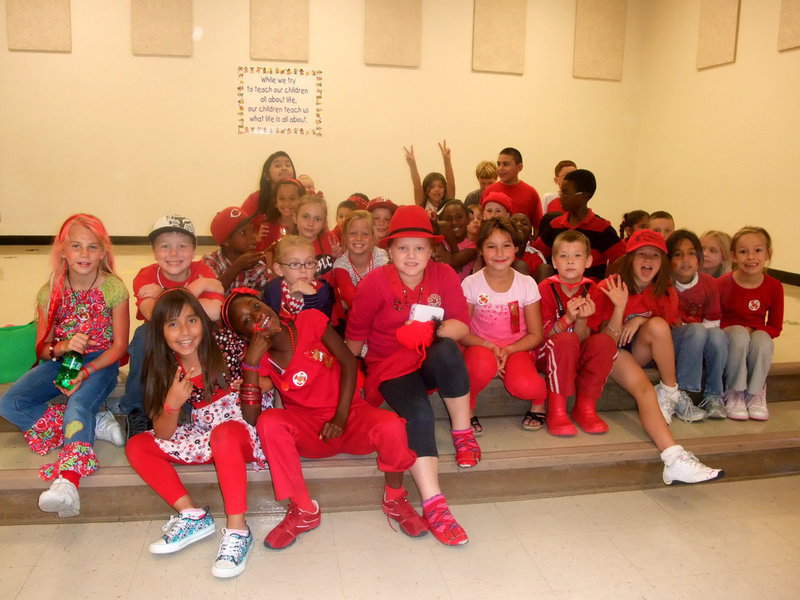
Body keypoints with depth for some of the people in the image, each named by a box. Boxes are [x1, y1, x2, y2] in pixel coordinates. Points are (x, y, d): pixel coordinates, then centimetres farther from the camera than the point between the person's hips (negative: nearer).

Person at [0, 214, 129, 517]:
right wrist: (62, 348, -24)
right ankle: (95, 424, -20)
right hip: (60, 360, 4)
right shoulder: (50, 292, -1)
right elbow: (42, 348, 1)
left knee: (78, 404, -34)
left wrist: (86, 372, -23)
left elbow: (119, 345, -8)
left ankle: (68, 480, -50)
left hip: (100, 363, -4)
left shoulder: (114, 288, -9)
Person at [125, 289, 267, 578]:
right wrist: (173, 403, -23)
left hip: (239, 435, -6)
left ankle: (237, 529, -32)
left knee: (225, 432, -38)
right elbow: (163, 435, -5)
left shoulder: (225, 356, -14)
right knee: (136, 445, -6)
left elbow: (251, 417, -10)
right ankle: (192, 514, -13)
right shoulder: (166, 372, -2)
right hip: (203, 439, 6)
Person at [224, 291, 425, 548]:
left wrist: (341, 416, -14)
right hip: (308, 430, 1)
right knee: (269, 421, -31)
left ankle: (395, 499, -1)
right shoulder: (262, 360, -3)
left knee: (391, 426, -33)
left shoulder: (310, 321, -7)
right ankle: (304, 511, -13)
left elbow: (349, 363, -5)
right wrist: (251, 361, -23)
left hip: (351, 415, -1)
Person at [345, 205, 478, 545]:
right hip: (390, 366, -2)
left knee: (447, 349, -36)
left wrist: (431, 332, -28)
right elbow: (355, 335, 0)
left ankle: (463, 434, -17)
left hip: (431, 362, 2)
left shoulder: (445, 276, -2)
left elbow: (461, 325, -10)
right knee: (418, 414, -32)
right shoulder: (375, 282, -8)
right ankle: (433, 506, -31)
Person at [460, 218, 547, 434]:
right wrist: (489, 346, -22)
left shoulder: (527, 284, -4)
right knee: (483, 364, -39)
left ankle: (538, 400, 7)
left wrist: (508, 350, -17)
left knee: (524, 385, -33)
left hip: (516, 349, 1)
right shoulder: (471, 284, -7)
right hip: (481, 347, -1)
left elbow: (535, 335, 0)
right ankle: (466, 410, -9)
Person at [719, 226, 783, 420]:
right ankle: (734, 393, -20)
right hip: (728, 337, -1)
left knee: (763, 339, -34)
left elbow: (775, 327, 1)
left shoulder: (774, 287, -6)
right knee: (739, 334, -36)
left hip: (757, 334, 2)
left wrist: (754, 331, -19)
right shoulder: (722, 284, -12)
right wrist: (740, 331, -21)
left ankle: (755, 393, -12)